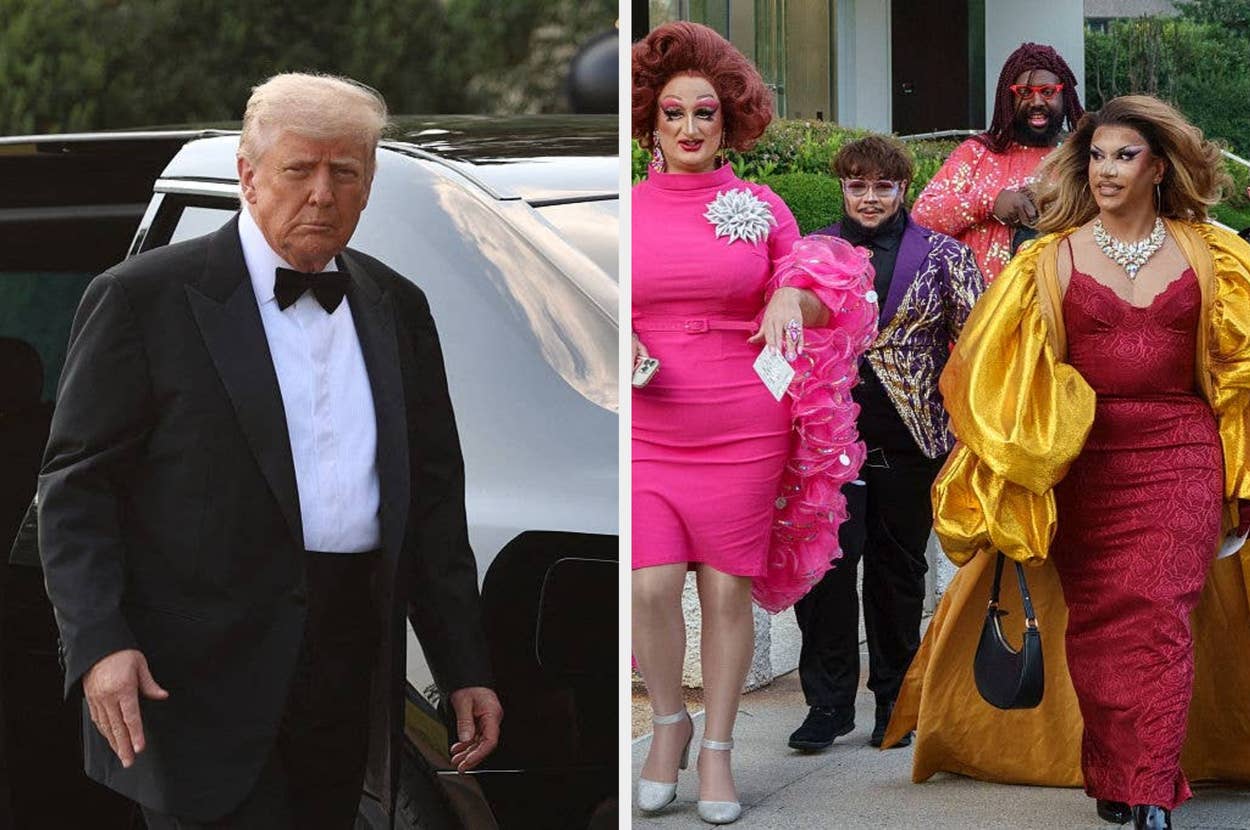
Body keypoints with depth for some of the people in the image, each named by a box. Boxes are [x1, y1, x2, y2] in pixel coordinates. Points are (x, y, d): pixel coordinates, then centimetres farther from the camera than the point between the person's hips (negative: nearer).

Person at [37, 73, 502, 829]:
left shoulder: (398, 309, 13)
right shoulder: (143, 299, -3)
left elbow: (433, 500, 15)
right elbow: (76, 490, -5)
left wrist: (465, 669, 10)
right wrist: (100, 644, -18)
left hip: (351, 676, 5)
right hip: (208, 690, -5)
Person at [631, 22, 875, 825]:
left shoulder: (763, 208, 5)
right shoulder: (629, 209, 5)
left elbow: (821, 304, 10)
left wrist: (794, 299, -13)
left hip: (742, 430, 0)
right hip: (647, 426, 0)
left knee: (728, 589, 1)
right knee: (651, 586, -8)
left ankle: (718, 748, 16)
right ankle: (669, 721, 18)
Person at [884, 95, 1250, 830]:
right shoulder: (1054, 259, 5)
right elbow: (1007, 368, 5)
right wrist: (1027, 457, -2)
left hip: (1181, 454, -1)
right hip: (1087, 460, 1)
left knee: (1161, 613, -10)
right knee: (1097, 619, 2)